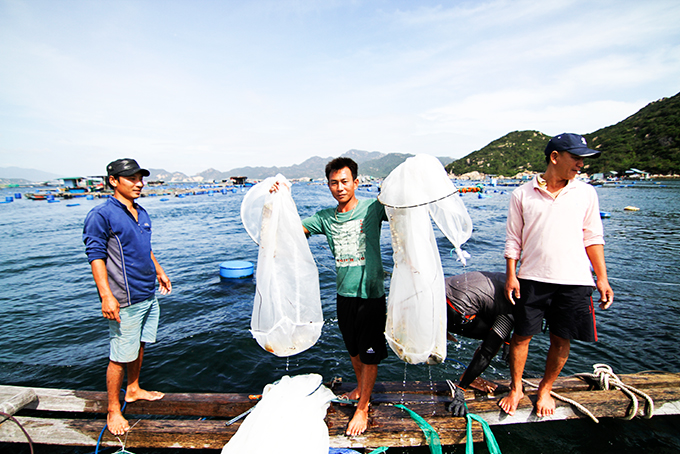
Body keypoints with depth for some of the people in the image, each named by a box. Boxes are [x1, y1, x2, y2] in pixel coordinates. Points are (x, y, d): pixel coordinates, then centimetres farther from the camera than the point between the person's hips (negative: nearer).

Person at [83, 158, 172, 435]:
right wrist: (107, 295, -20)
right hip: (124, 300, -8)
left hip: (148, 295, 8)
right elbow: (96, 256, -15)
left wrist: (159, 271, 24)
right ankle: (113, 411, 18)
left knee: (139, 346, 20)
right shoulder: (101, 215, -12)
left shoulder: (141, 213, 12)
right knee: (120, 356, 2)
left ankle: (133, 390, 38)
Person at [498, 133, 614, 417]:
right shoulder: (523, 194, 1)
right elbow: (513, 239, 3)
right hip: (532, 278, -1)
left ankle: (545, 390, 31)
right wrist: (511, 275, -4)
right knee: (521, 335, 5)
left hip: (574, 280, 2)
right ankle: (516, 389, 26)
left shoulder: (586, 193, 7)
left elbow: (593, 238, 9)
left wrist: (602, 278, 4)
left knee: (561, 340, 8)